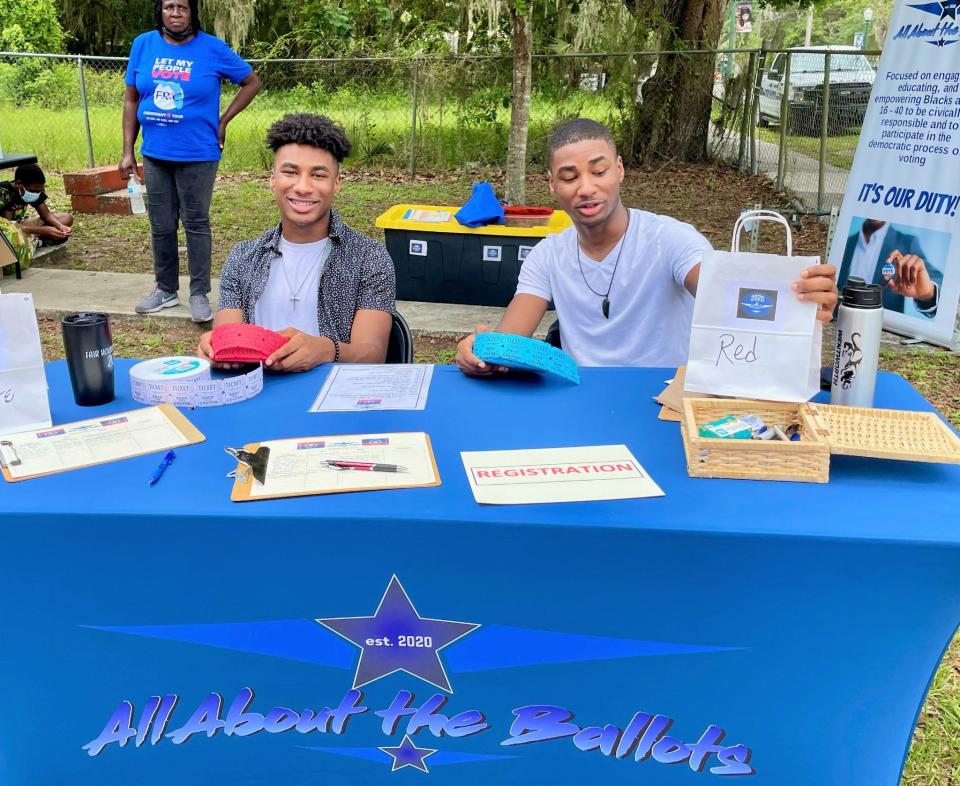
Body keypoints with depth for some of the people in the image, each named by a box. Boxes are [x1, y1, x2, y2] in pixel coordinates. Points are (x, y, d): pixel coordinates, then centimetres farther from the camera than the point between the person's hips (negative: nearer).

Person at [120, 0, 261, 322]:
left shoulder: (212, 49, -7)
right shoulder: (143, 45, 2)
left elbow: (252, 82, 4)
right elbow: (131, 100, 7)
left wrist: (223, 122, -1)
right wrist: (128, 151, 4)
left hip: (198, 155, -3)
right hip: (154, 155, 4)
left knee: (196, 224, 5)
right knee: (161, 226, 12)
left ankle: (199, 294, 14)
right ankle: (165, 289, 26)